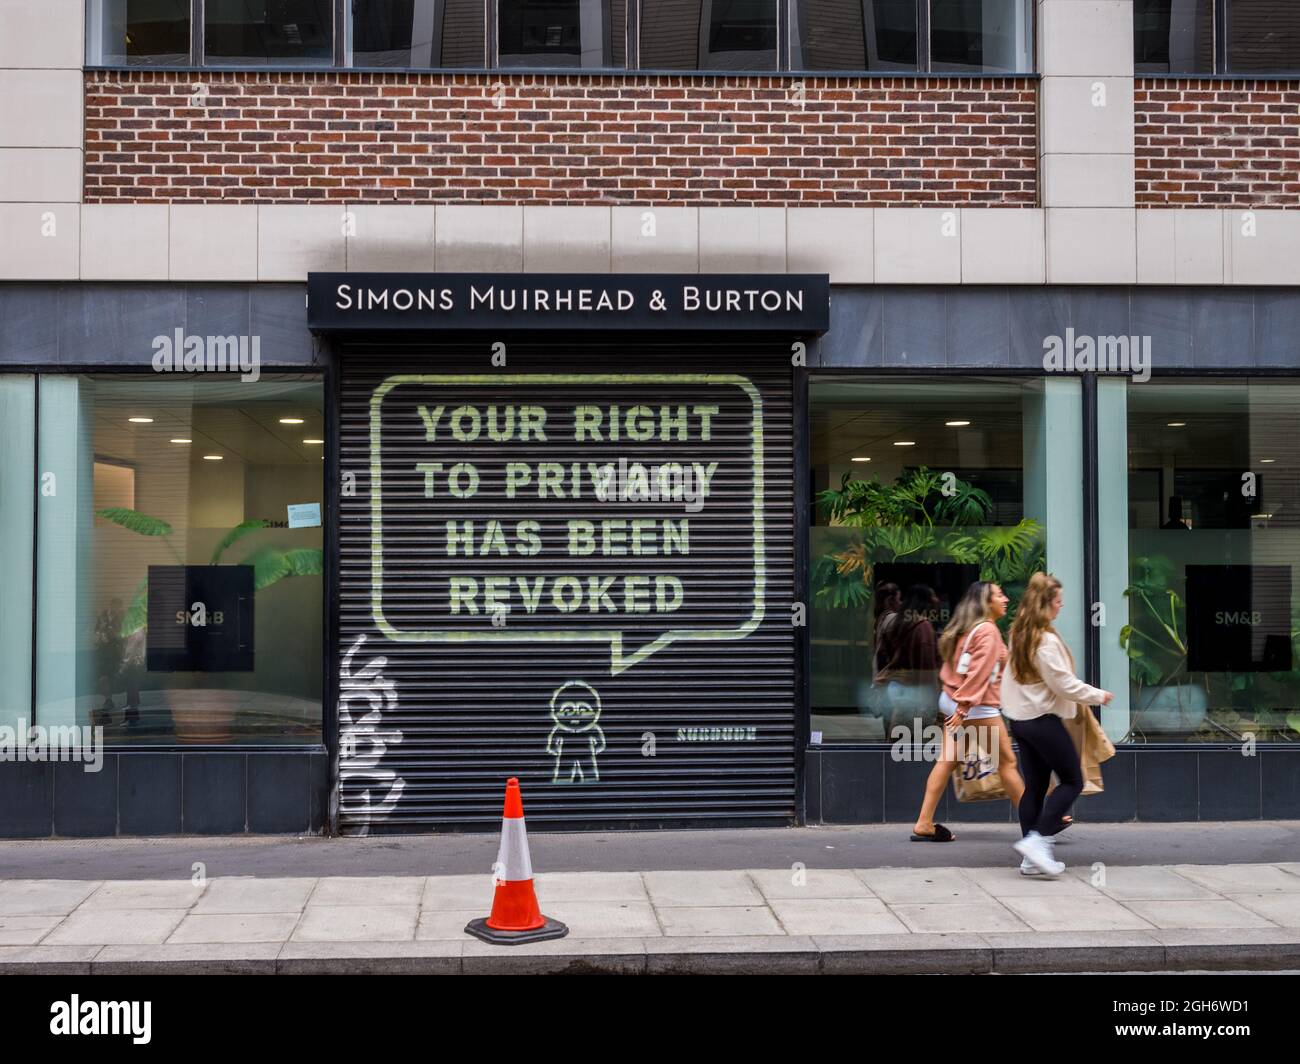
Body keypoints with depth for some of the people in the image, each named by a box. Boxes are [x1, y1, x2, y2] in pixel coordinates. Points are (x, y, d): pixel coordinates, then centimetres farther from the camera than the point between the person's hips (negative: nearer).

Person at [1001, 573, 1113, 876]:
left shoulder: (1019, 634, 9)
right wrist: (1098, 695, -4)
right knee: (1072, 781, 3)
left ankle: (1031, 857, 11)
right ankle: (1037, 840, -8)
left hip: (1020, 718, 9)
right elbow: (1064, 684, -17)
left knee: (1034, 785, 11)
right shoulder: (1046, 641, -19)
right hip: (1043, 719, -9)